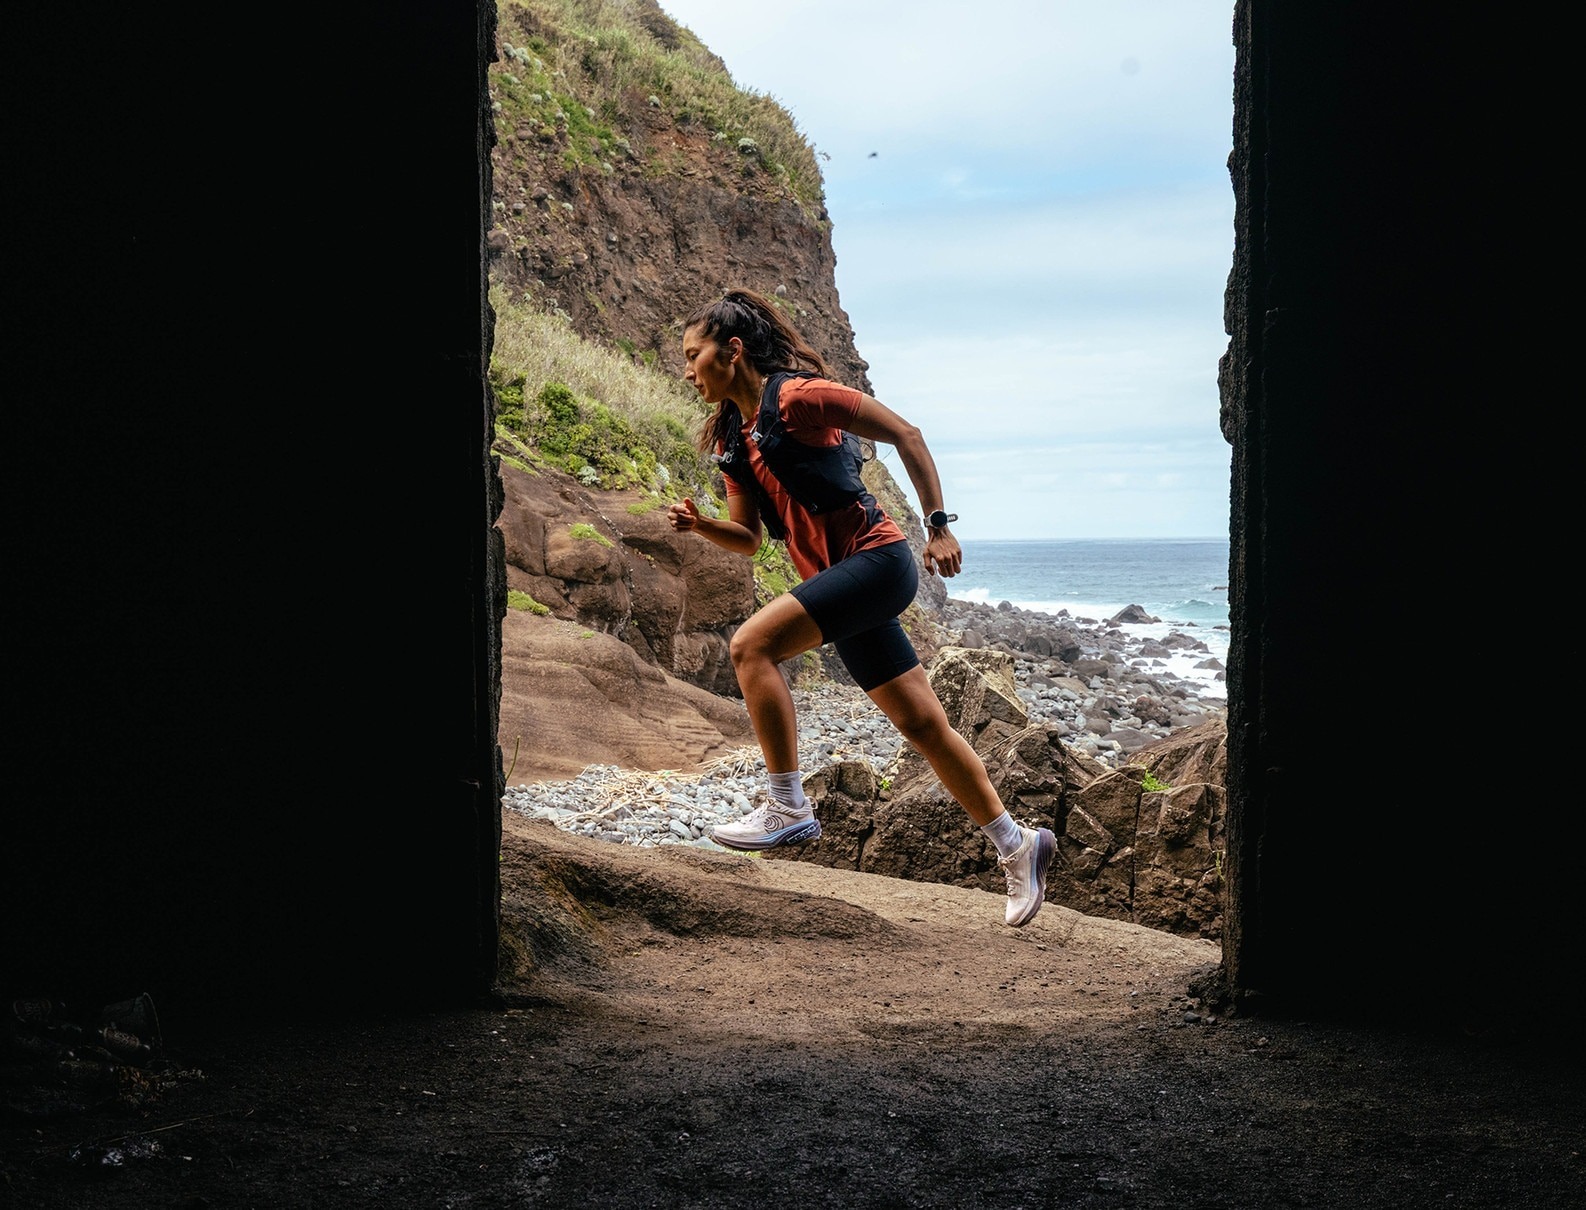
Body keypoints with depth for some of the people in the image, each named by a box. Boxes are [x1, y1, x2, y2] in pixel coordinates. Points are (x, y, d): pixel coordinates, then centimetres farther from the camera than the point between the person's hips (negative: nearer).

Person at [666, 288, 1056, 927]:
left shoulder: (796, 395, -11)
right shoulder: (731, 439, 13)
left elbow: (904, 434, -10)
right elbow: (748, 538, 17)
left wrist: (938, 526, -12)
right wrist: (700, 525, -3)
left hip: (877, 559, -8)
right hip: (837, 580, 9)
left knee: (752, 643, -20)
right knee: (921, 722, 10)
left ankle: (788, 810, -13)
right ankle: (1017, 845, 20)